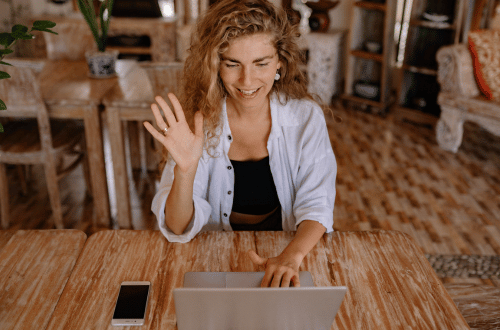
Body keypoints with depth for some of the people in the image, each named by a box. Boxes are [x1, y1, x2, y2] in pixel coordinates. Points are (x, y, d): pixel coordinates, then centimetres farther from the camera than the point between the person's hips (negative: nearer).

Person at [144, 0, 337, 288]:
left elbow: (316, 205, -9)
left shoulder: (306, 117, -8)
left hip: (289, 246, -1)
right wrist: (185, 170, -30)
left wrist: (292, 256, -29)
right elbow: (179, 230, -11)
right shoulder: (197, 122, -10)